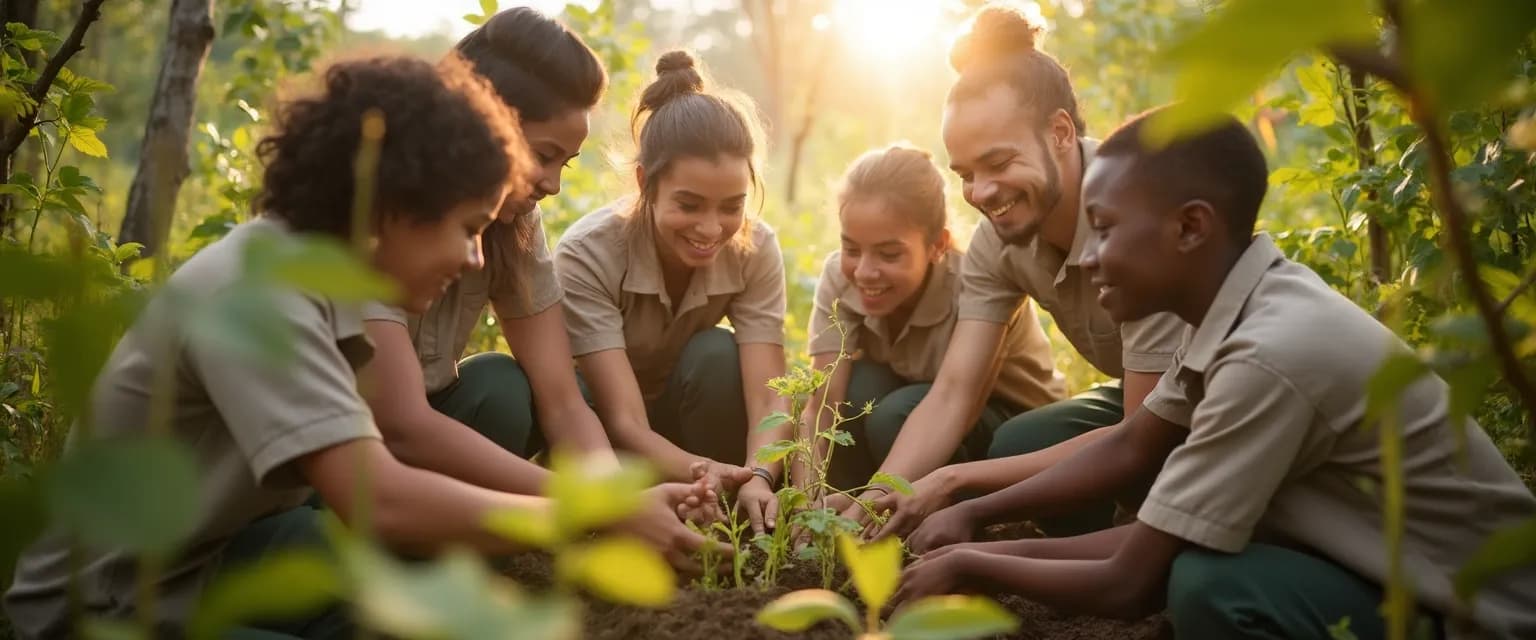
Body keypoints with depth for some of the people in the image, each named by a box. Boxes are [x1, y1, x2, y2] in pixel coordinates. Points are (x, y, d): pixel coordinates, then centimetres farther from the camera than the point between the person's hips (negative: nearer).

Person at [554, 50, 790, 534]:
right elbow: (624, 422, -34)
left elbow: (769, 398, -26)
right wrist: (701, 474, -54)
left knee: (717, 355, -27)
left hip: (679, 421, 2)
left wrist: (758, 478, -48)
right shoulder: (588, 254, -28)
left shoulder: (755, 250, -18)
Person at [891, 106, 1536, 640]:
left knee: (1209, 585, -26)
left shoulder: (1273, 354, -30)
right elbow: (1132, 450, 9)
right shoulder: (1238, 304, -4)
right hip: (1409, 576, 8)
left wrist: (969, 565, -9)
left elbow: (1128, 585, -24)